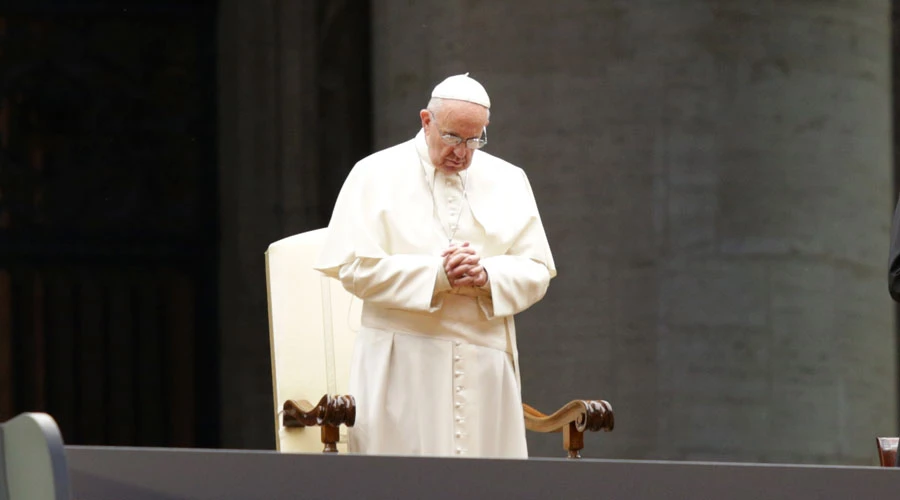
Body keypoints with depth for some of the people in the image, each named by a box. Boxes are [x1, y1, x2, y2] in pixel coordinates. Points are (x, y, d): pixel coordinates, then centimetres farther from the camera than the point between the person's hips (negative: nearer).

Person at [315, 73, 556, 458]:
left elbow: (536, 272, 8)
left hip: (485, 366, 3)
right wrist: (437, 274, -16)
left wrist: (486, 276, -13)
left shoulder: (508, 182, 12)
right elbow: (355, 267, -7)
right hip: (402, 368, -3)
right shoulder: (376, 176, 2)